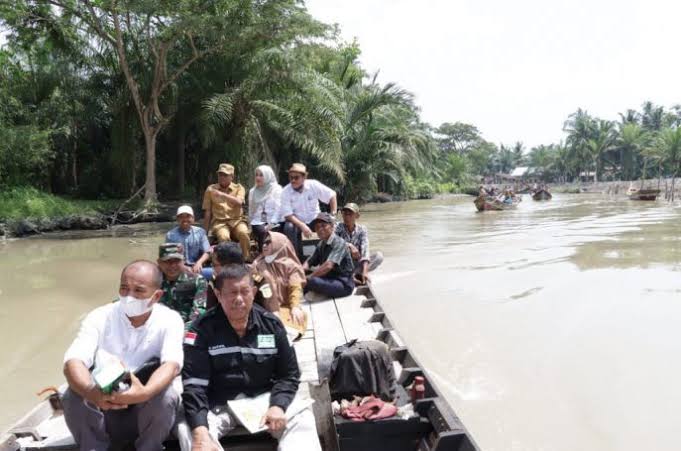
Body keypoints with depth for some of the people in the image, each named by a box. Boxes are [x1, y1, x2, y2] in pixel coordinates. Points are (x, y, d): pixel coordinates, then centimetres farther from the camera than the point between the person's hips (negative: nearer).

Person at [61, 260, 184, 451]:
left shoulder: (170, 319, -11)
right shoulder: (99, 317, -8)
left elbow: (172, 365, -27)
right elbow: (73, 361, -22)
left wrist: (145, 393, -49)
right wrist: (91, 392, -45)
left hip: (148, 408, -1)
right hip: (102, 405, 1)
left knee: (166, 397, -31)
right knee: (73, 396, -27)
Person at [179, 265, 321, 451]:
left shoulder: (271, 324, -2)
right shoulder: (202, 329, -11)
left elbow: (289, 374, 3)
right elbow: (194, 384, -18)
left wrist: (278, 405, -18)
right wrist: (200, 433, -33)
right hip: (218, 404, -2)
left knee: (302, 418, -20)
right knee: (188, 430, -29)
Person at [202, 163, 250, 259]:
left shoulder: (238, 188, 10)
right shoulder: (210, 189, 11)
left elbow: (239, 202, -12)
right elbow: (207, 212, 11)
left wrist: (222, 195, -22)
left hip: (236, 221, 0)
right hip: (219, 222, 0)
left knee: (243, 234, -33)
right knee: (223, 237, -35)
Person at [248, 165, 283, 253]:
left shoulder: (277, 189, 5)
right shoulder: (252, 191, 18)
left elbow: (278, 209, -5)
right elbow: (250, 211, 21)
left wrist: (271, 224, -16)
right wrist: (251, 225, 9)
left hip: (273, 222, -2)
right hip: (258, 222, 2)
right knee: (262, 231, -30)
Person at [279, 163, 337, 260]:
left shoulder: (313, 185, -11)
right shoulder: (286, 192, -13)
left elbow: (332, 195, -1)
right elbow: (287, 214, -16)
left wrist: (333, 215, -8)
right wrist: (302, 226, -30)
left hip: (314, 219, 1)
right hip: (296, 221, -1)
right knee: (289, 228, -34)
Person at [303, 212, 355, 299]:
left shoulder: (338, 242, -15)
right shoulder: (321, 244, 12)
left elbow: (328, 266, -28)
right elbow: (310, 262, 10)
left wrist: (309, 278, -27)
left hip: (344, 284, -8)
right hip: (328, 280, 8)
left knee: (312, 281, -31)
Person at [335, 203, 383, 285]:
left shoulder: (362, 229, -7)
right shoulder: (338, 227, -9)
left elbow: (365, 249, -20)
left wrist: (365, 271, -34)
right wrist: (349, 245, -39)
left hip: (356, 263, 2)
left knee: (379, 256, -19)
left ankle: (354, 274, -24)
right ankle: (351, 277, -26)